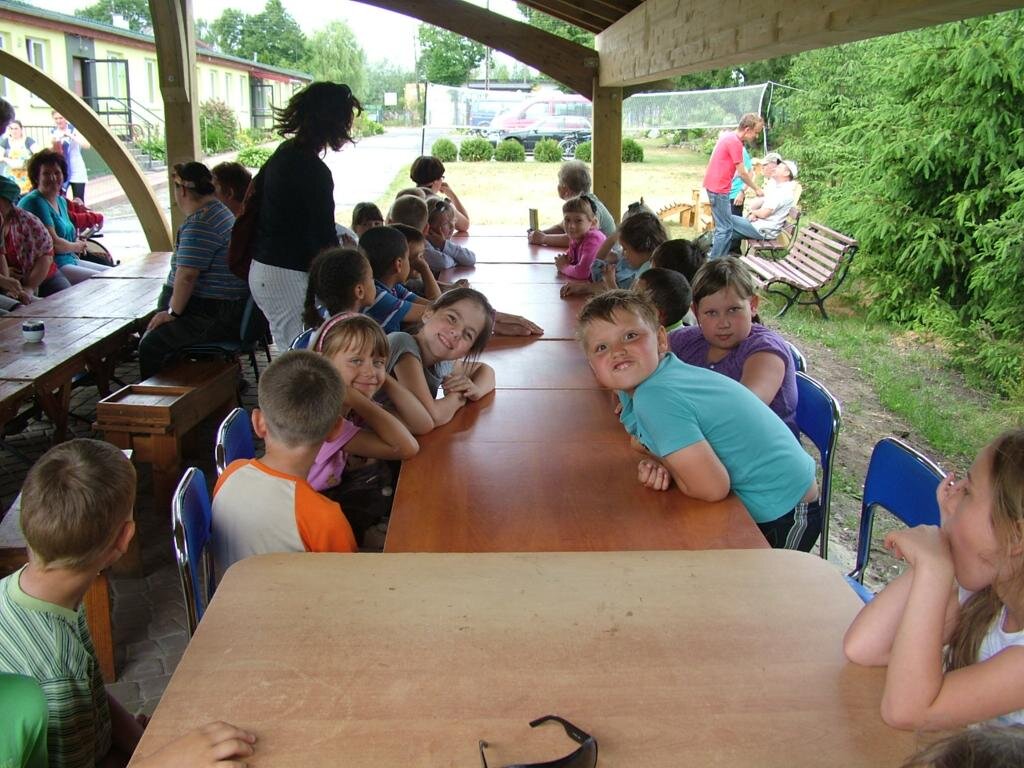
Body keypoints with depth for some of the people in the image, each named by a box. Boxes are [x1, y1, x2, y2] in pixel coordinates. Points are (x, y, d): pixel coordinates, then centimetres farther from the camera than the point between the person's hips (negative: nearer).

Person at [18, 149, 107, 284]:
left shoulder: (61, 201, 15)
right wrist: (77, 246, -2)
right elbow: (53, 243, -20)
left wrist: (78, 242, 8)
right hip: (52, 267, -10)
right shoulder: (34, 202, -14)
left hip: (70, 260, 10)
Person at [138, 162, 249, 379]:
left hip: (216, 318, -11)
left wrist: (173, 312, -12)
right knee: (150, 332, 16)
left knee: (151, 345, -13)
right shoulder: (218, 211, 16)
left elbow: (186, 276, -24)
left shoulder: (200, 223, -20)